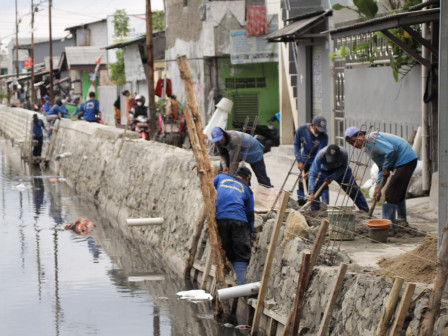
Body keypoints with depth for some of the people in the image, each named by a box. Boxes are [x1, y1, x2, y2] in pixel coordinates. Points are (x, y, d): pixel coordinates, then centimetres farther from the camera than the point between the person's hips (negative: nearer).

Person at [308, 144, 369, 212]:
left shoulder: (343, 153, -37)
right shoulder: (320, 155, -41)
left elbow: (343, 168, -18)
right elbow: (313, 173, -42)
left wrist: (332, 178, -30)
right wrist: (311, 193, -49)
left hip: (341, 170, 0)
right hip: (325, 170, 0)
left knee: (354, 190, -2)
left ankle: (366, 210, 11)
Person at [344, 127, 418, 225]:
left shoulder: (371, 140, -14)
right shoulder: (368, 147, 18)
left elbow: (390, 151, -26)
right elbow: (381, 168, 20)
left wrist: (386, 168, -12)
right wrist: (378, 186, 12)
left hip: (405, 160, -11)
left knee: (390, 194, -10)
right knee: (398, 192, 25)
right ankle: (401, 219, 38)